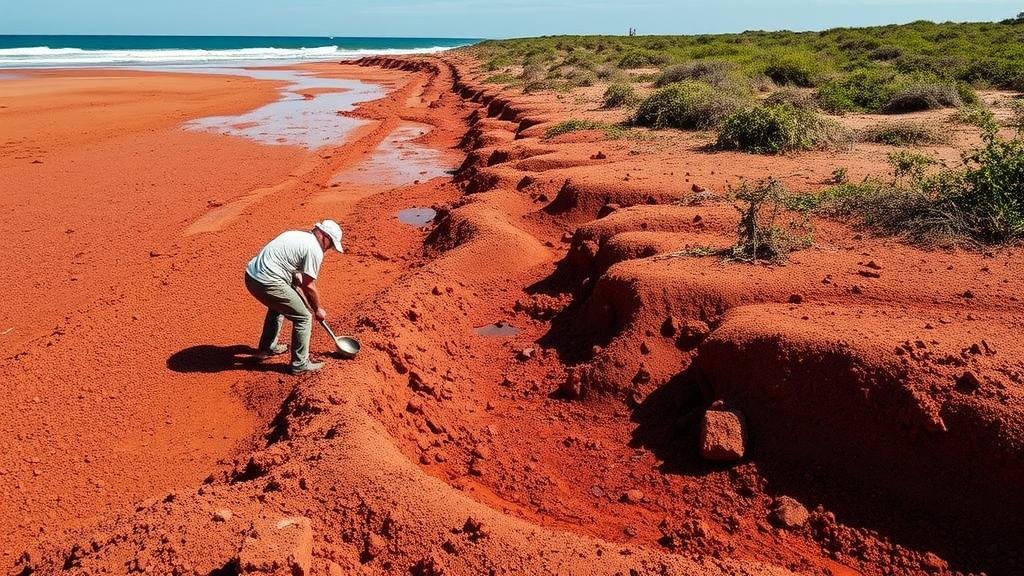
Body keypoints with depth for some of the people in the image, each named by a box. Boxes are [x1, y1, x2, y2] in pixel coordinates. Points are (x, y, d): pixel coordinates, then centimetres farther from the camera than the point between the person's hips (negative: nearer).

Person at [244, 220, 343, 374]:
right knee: (303, 317, 3)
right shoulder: (315, 250, -7)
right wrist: (319, 309, 12)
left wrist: (311, 304, 27)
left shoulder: (298, 235, 21)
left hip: (251, 275, 10)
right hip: (268, 283, -10)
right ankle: (300, 364, 11)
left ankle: (267, 348, 47)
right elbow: (308, 286, -4)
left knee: (278, 306, 35)